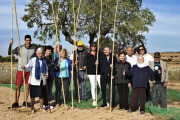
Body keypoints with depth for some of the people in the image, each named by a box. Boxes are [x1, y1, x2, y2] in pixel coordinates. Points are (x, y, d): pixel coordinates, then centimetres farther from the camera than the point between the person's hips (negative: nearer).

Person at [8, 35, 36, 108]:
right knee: (18, 87, 0)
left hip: (29, 71, 2)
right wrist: (10, 44, -26)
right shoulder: (20, 48, -6)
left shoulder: (33, 49, 2)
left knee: (27, 87, 7)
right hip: (20, 70, -2)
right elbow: (9, 53, -13)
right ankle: (16, 102, 9)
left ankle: (25, 102, 19)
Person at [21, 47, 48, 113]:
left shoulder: (44, 61, 12)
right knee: (33, 95, 3)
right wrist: (24, 67, -39)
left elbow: (46, 69, 20)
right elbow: (28, 66, -18)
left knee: (41, 95, 11)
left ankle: (41, 108, 24)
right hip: (34, 81, -4)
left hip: (42, 81, 4)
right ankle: (32, 109, 16)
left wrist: (46, 74, 1)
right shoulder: (33, 60, -2)